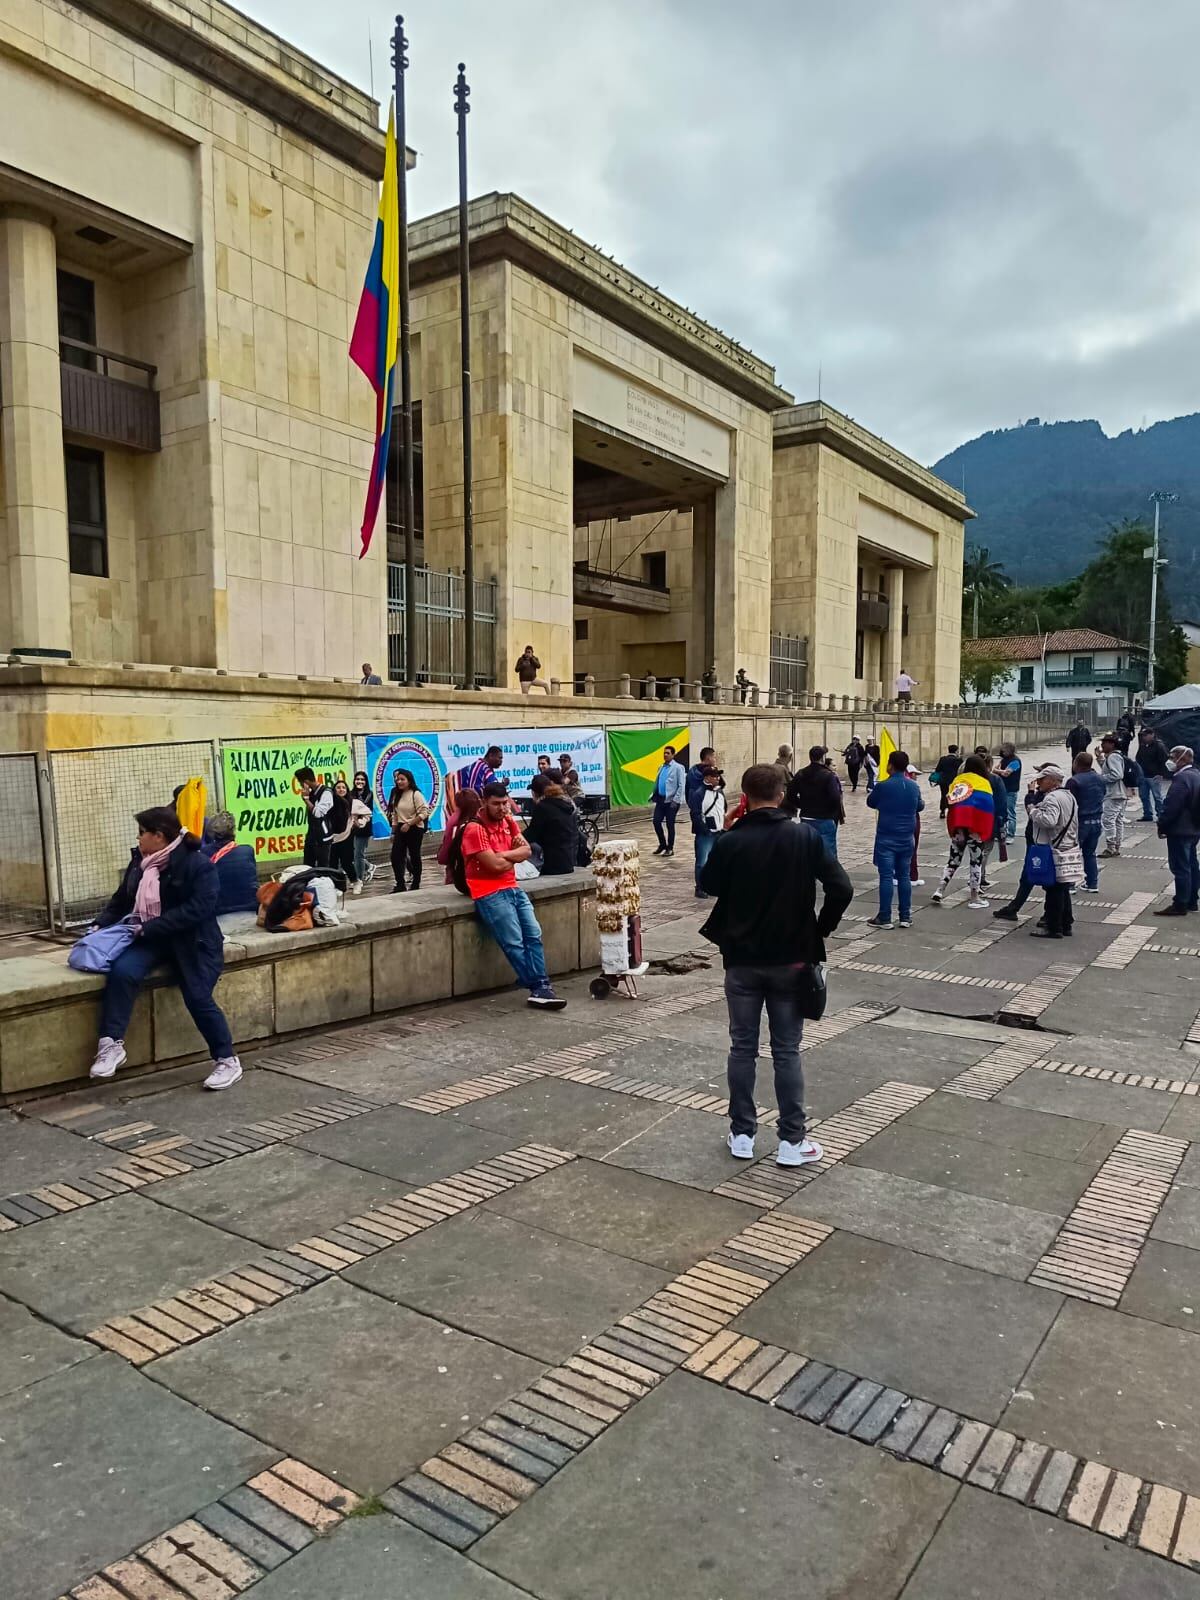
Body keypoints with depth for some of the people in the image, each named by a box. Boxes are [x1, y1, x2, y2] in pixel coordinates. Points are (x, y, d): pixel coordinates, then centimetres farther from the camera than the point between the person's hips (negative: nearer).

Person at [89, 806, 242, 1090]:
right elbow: (122, 899, 18)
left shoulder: (198, 864, -15)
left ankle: (227, 1060, 4)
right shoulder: (140, 860, 7)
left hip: (189, 941, -5)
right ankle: (111, 1044, -16)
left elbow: (197, 909, -22)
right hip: (148, 938, 5)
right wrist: (102, 924, 0)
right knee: (122, 971, -23)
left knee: (198, 998, -13)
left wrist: (149, 928, -24)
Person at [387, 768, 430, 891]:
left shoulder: (416, 794, -11)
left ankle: (416, 884, 16)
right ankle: (400, 885, 3)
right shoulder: (396, 795, 11)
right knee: (395, 856, -3)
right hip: (401, 829, 6)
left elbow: (424, 813, -18)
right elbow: (394, 814, 14)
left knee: (414, 857, 4)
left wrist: (408, 824, -20)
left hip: (415, 830, -6)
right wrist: (393, 832, 11)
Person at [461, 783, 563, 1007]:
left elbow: (527, 851, 6)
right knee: (514, 943, -13)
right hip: (490, 894, -7)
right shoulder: (474, 829, -11)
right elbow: (495, 865, -18)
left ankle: (540, 988, -9)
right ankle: (539, 988, -10)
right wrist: (515, 856, 2)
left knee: (534, 936, -6)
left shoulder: (507, 821, 13)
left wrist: (503, 855, -11)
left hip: (513, 888, 8)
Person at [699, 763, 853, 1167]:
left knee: (742, 1047, 11)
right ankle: (792, 1140, 13)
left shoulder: (730, 842, -10)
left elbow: (708, 885, 7)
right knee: (787, 1050, 8)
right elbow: (841, 889, -12)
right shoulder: (805, 837, -7)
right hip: (790, 959, 0)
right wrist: (821, 930, 2)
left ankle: (742, 1134, 19)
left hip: (742, 959, 0)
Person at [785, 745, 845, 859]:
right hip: (825, 819, -5)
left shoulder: (800, 774, 3)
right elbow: (835, 798, -19)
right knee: (829, 854, 0)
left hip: (806, 819, 5)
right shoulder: (829, 776, -12)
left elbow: (791, 795, 2)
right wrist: (840, 815, -2)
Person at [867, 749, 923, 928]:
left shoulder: (883, 786, -14)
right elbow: (920, 806, 18)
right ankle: (905, 917, 14)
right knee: (904, 876, 11)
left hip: (886, 838, -5)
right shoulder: (914, 786, 2)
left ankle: (884, 918, 1)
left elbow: (871, 803, 4)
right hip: (907, 838, 5)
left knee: (886, 877, -2)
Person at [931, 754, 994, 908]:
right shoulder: (984, 783, -2)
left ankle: (939, 890, 5)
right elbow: (989, 807, -5)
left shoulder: (957, 780, 10)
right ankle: (975, 898, 8)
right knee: (976, 861, 5)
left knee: (954, 859, 15)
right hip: (975, 826, -4)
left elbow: (949, 802, 7)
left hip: (957, 824, 4)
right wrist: (987, 830, 4)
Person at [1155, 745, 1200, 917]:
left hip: (1179, 831, -10)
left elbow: (1171, 807, -23)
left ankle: (1180, 905, -2)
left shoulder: (1181, 779, -21)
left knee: (1180, 867, -6)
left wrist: (1162, 826, -12)